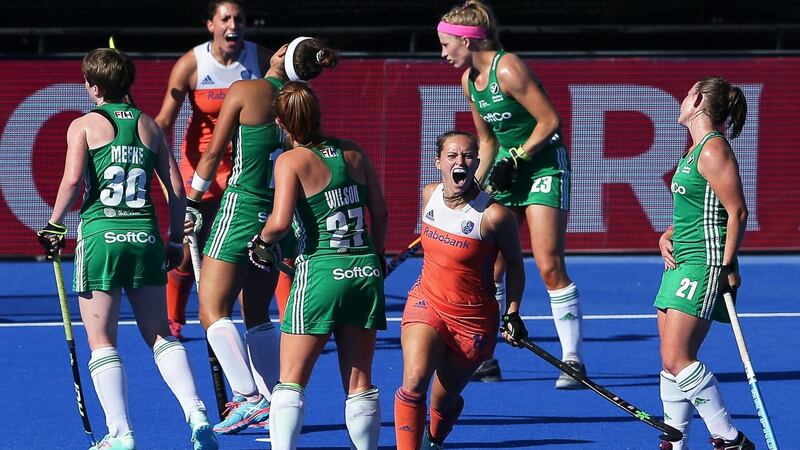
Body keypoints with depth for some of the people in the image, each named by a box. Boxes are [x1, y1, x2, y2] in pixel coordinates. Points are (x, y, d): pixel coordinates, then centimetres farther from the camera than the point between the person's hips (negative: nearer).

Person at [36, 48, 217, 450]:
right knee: (160, 335, 13)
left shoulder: (84, 125, 1)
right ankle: (196, 414, -5)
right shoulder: (149, 126, 12)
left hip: (100, 235, -4)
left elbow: (73, 179, -13)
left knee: (102, 342, 3)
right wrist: (176, 240, 19)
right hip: (146, 236, 4)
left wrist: (54, 226, -1)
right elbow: (177, 189, 10)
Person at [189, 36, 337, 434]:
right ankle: (270, 402, 15)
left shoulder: (244, 91, -8)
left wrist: (192, 202, 3)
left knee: (214, 312, -4)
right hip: (279, 218, 6)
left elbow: (214, 153, -7)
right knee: (258, 315, 17)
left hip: (242, 208, -6)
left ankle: (249, 398, -17)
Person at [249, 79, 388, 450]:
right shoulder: (353, 153, 7)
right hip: (366, 270, 5)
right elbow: (380, 214, 12)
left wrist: (263, 242, 3)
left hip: (320, 271, -5)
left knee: (291, 381, 1)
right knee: (359, 383, 10)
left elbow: (280, 222, -17)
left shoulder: (292, 161, -6)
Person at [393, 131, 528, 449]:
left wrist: (513, 313, -5)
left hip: (474, 317, -3)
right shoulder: (430, 195, -4)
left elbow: (514, 264, -2)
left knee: (444, 399, 10)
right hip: (426, 303, 3)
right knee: (413, 382, -22)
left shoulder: (495, 215, -19)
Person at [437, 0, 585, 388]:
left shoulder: (507, 70, -18)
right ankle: (483, 359, 9)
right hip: (509, 167, 8)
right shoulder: (469, 80, 7)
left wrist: (518, 158, -18)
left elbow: (549, 120, -18)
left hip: (543, 163, -8)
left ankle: (572, 360, -6)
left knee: (549, 266, -12)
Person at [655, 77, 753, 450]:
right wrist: (667, 236, 8)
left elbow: (737, 211, -17)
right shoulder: (694, 150, 17)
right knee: (672, 360, 8)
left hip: (705, 264, -10)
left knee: (677, 359, -15)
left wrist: (727, 265, -20)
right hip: (681, 264, 10)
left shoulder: (713, 150, -13)